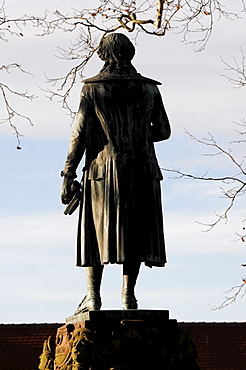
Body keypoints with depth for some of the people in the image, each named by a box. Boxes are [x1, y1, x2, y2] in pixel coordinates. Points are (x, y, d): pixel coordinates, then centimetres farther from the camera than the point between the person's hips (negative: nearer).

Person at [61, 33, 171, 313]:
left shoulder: (93, 88, -1)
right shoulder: (149, 88, 6)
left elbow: (80, 134, -6)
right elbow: (163, 131, 10)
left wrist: (68, 175, -3)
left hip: (104, 167, -2)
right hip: (141, 170, 2)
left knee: (97, 230, 3)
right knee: (135, 232, 6)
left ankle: (93, 297, -3)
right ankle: (128, 296, 2)